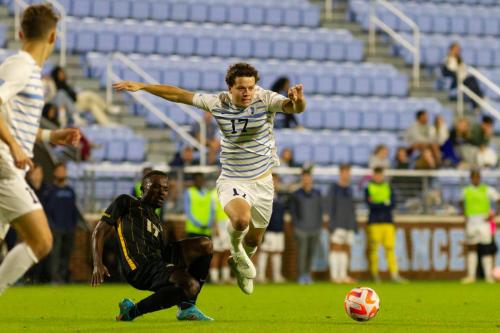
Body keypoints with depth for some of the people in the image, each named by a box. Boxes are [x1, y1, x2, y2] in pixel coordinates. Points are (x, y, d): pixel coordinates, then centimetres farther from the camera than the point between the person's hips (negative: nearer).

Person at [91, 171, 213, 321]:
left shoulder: (157, 223, 33)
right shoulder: (126, 203, 14)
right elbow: (100, 231, 7)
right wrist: (98, 265, -7)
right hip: (139, 269, -8)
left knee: (205, 245, -4)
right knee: (191, 285, -29)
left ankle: (187, 307, 0)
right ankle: (133, 310, -13)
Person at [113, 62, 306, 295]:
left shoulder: (266, 100, -14)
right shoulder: (218, 103, -11)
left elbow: (295, 108, -30)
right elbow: (179, 95, -4)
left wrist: (298, 100, -54)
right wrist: (141, 86, -6)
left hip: (262, 181, 2)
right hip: (232, 181, -2)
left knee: (254, 240, 15)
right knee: (241, 219, -33)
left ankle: (240, 263, 52)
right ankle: (236, 248, 3)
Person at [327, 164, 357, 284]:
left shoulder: (349, 189, 15)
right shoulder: (334, 188, -4)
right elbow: (331, 206, -9)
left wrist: (355, 224, 15)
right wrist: (332, 224, -16)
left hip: (349, 224, 7)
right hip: (338, 224, -7)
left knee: (345, 250, 5)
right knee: (336, 248, -9)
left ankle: (343, 275, 8)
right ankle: (334, 275, -9)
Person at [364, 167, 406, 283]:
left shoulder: (389, 188, 15)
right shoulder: (368, 188, 7)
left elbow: (393, 204, 1)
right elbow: (370, 204, -7)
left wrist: (377, 205, -11)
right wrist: (385, 204, -9)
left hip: (388, 222, 2)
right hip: (374, 222, -2)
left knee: (390, 247, -6)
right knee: (374, 248, -4)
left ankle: (394, 274, -10)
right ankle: (374, 274, 3)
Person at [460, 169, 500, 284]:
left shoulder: (487, 190, -1)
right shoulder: (466, 191, 8)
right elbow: (462, 203, 27)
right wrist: (465, 216, 12)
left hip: (484, 222, -3)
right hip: (471, 222, 3)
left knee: (486, 249, -5)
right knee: (471, 249, 2)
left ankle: (489, 275, -3)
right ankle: (471, 276, 4)